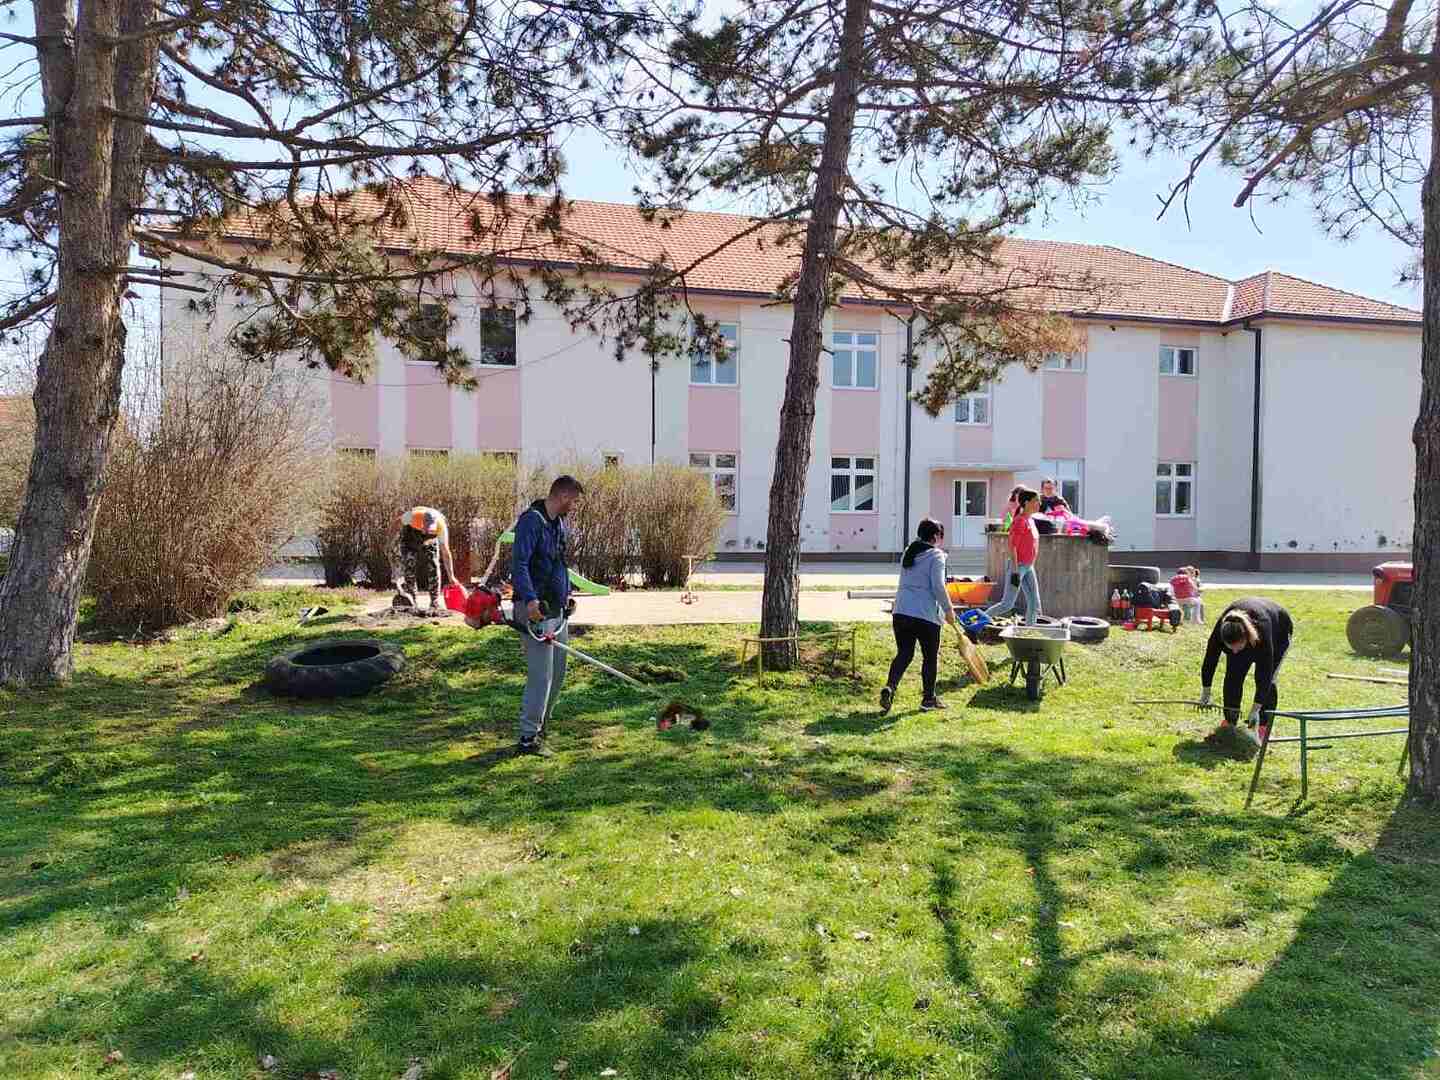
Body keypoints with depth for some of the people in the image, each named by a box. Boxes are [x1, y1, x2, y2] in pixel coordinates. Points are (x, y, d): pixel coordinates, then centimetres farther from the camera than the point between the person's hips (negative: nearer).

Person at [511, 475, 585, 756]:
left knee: (557, 673, 16)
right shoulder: (531, 521, -15)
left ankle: (540, 725, 30)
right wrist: (530, 598, -35)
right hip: (536, 610, -10)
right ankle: (528, 738, 0)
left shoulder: (560, 523, 16)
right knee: (541, 676, -8)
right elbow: (518, 563, -24)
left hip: (557, 610, 10)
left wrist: (567, 596, 21)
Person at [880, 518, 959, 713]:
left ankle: (890, 687, -11)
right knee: (930, 657, 10)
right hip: (926, 615, -6)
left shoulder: (908, 552, 16)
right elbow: (938, 586, -15)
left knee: (904, 653, 10)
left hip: (901, 612, 6)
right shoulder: (936, 555, -6)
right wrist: (949, 609, -3)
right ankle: (929, 698, 19)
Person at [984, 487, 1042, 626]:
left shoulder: (1031, 520, 11)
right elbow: (1012, 546, -19)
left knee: (1034, 604, 7)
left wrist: (1031, 566, 20)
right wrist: (1015, 570, -22)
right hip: (1018, 566, -9)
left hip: (1029, 567, 9)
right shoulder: (1020, 521, -16)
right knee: (1007, 604, -6)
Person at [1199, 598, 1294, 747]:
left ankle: (1264, 727, -8)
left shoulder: (1262, 628, -44)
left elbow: (1265, 671, -38)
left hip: (1278, 633, -3)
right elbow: (1210, 659, -21)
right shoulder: (1221, 629, -35)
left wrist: (1256, 708, -35)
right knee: (1233, 675, -8)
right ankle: (1229, 722, 2)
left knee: (1266, 679, -16)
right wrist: (1205, 692, -13)